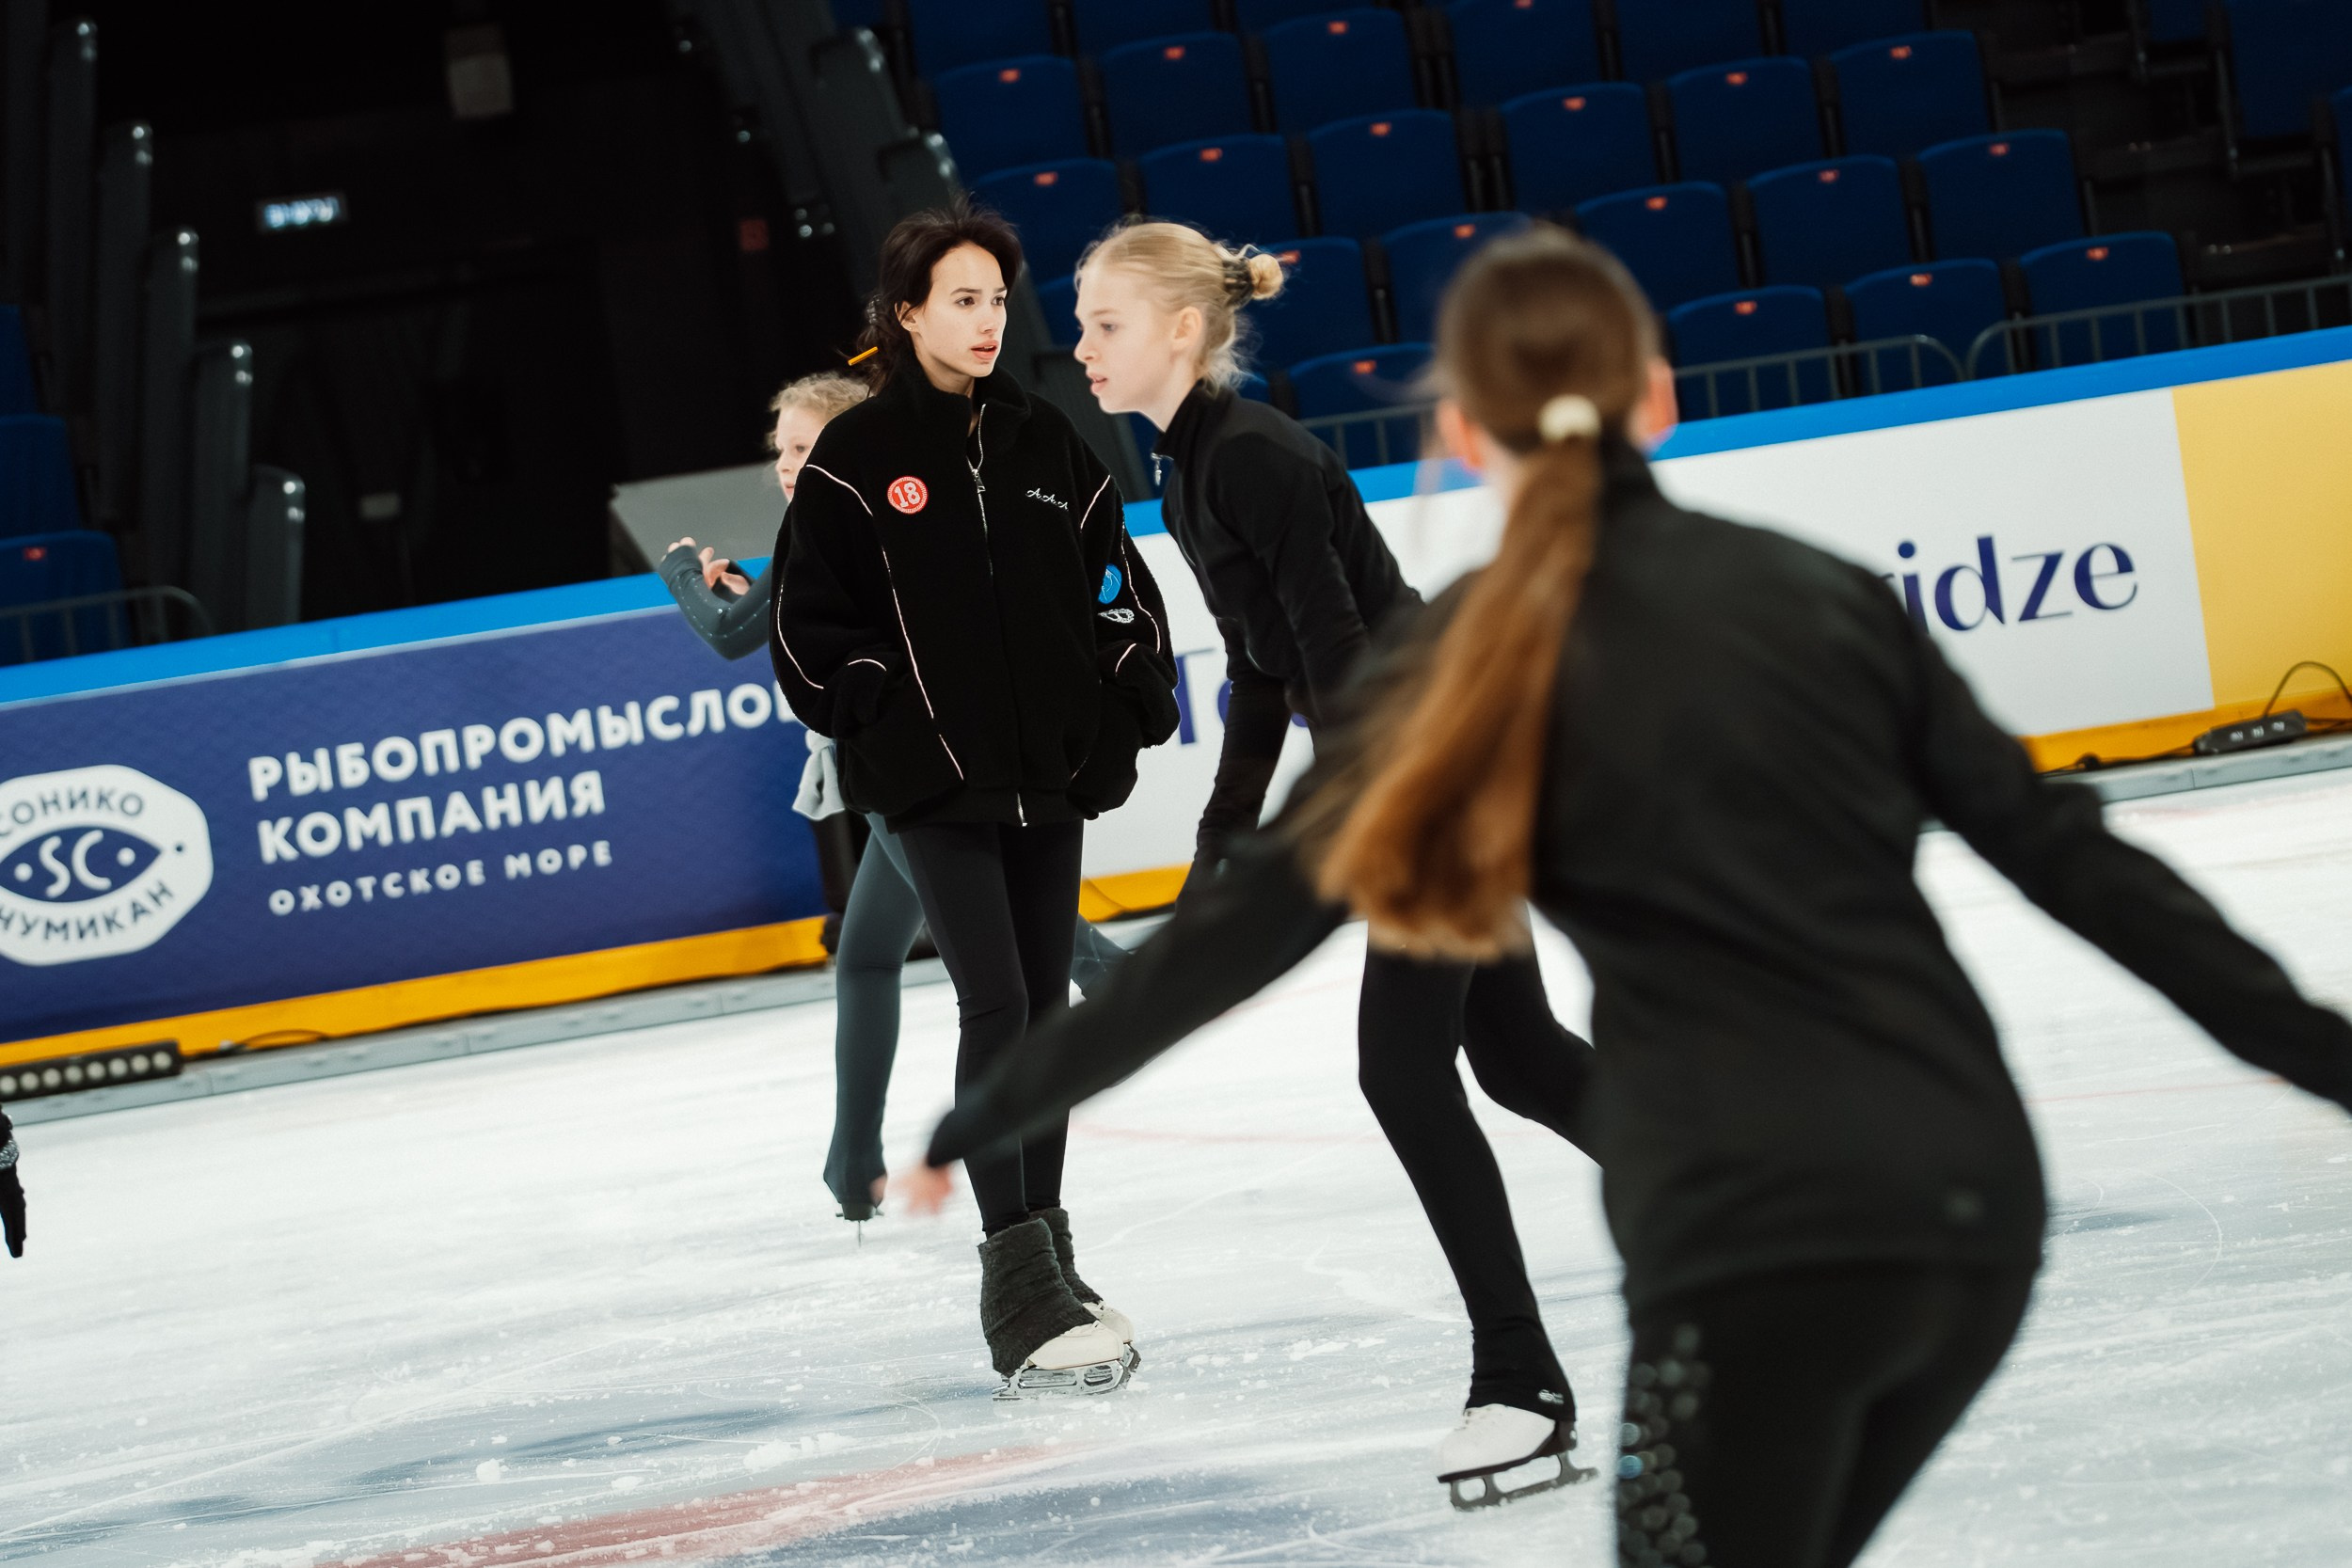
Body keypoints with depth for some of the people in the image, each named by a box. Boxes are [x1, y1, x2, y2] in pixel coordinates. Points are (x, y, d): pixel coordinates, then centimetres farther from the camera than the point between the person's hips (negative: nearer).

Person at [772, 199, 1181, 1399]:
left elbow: (1114, 577, 15)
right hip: (936, 784, -5)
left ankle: (1050, 1257, 23)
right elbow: (808, 624, -3)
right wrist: (880, 716, -10)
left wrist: (1133, 696, 4)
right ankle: (1018, 1290, -12)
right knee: (995, 1006, -13)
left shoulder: (1044, 440, 8)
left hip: (1049, 767, 5)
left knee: (1046, 1007, 11)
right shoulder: (858, 455, -5)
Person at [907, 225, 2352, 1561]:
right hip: (1982, 1215, 4)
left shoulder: (1483, 663, 3)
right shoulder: (1826, 595, 12)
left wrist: (990, 1117, 14)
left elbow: (1244, 929, 5)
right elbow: (2065, 852, 9)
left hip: (1765, 1237, -4)